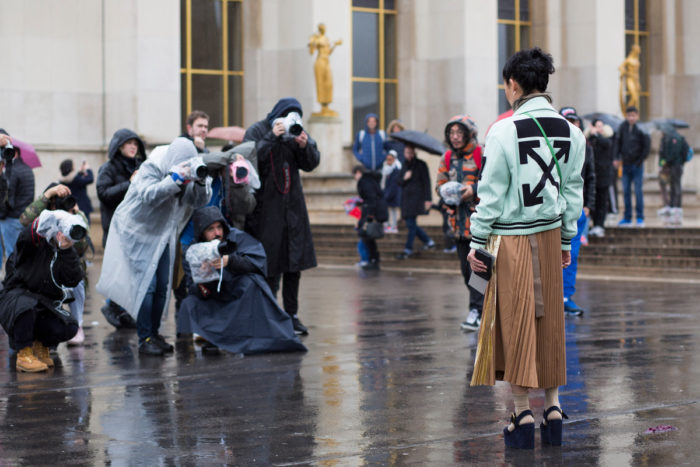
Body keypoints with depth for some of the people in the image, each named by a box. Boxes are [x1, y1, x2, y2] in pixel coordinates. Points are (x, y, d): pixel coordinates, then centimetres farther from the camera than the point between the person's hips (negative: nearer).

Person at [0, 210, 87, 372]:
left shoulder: (68, 253, 6)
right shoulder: (35, 243, -6)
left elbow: (72, 281, -11)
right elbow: (26, 237, -33)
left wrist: (66, 251, -19)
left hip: (46, 305, 4)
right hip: (15, 297, -4)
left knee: (69, 328, -22)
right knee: (26, 306, -40)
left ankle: (41, 344, 12)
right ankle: (23, 354, -23)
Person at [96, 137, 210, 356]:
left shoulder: (186, 174, -2)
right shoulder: (150, 169, -20)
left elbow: (199, 201, -7)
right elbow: (149, 195, -37)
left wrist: (201, 181, -26)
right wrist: (175, 178, -45)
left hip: (163, 236, 6)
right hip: (138, 233, -6)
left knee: (162, 286, 3)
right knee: (146, 284, -13)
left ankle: (154, 333, 15)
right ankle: (145, 339, -9)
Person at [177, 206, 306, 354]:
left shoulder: (238, 238, -8)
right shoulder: (194, 252, -1)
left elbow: (259, 260, -22)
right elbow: (191, 286, -6)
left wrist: (230, 261, -38)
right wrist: (201, 289, -31)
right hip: (216, 303, 2)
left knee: (250, 281, -32)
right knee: (189, 303, -22)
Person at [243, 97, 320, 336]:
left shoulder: (297, 131, 8)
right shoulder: (257, 131, -6)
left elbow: (311, 164, 4)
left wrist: (305, 146, -15)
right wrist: (272, 137, -26)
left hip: (292, 205, 5)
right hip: (265, 206, -5)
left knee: (294, 262, 6)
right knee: (269, 263, -7)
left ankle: (291, 314, 14)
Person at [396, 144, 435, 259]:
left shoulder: (420, 165, -2)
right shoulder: (405, 166, 16)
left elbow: (426, 182, -6)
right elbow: (399, 183, 15)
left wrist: (427, 199, -12)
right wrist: (404, 178, -8)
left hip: (416, 197, -7)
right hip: (406, 198, 7)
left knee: (411, 223, -11)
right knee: (410, 224, 8)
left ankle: (408, 249, -6)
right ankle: (428, 241, 23)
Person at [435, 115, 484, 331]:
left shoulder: (482, 155, -5)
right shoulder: (448, 157, 13)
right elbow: (440, 183, 15)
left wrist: (474, 189, -21)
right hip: (458, 220, 6)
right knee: (466, 268, 9)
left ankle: (476, 311, -10)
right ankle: (485, 305, 22)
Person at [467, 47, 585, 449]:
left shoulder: (505, 131, -13)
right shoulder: (570, 131, 3)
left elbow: (491, 193, -10)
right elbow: (574, 191, 9)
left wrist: (477, 242, -3)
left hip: (510, 238, -5)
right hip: (550, 236, 5)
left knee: (516, 324, 1)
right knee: (550, 323, 12)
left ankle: (523, 414, 3)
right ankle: (553, 408, 14)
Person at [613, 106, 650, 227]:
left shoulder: (640, 130, -9)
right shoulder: (623, 127, 2)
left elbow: (646, 147, -6)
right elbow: (617, 142, 9)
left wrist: (639, 161, -8)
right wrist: (616, 158, -1)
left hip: (637, 165, -4)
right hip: (626, 165, 4)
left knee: (638, 191, -3)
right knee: (626, 191, 7)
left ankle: (640, 218, 3)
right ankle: (627, 218, 13)